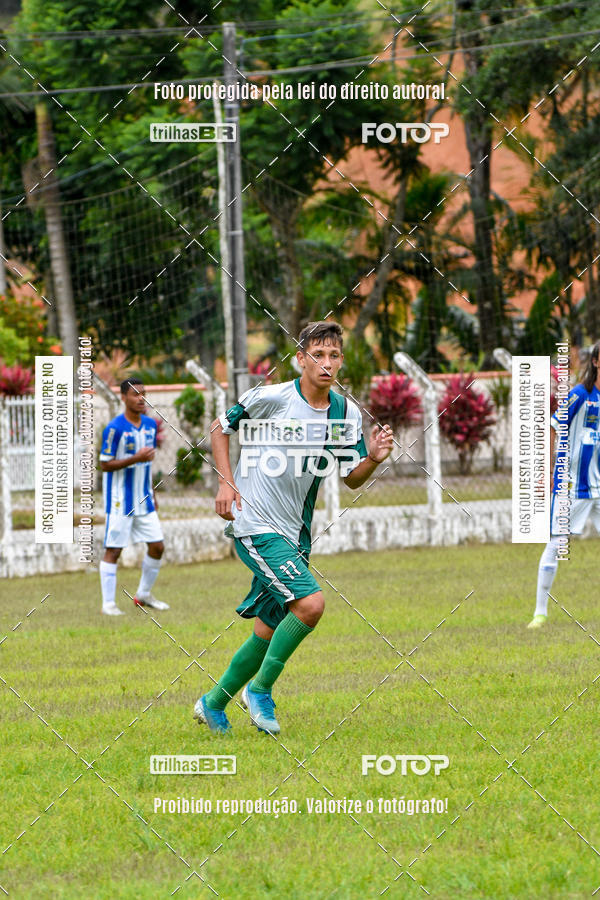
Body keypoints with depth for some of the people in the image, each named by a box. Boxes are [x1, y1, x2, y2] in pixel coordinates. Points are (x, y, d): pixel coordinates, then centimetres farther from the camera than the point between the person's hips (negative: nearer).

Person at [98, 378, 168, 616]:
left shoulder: (150, 425, 7)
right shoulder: (114, 429, -14)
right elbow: (105, 464, -14)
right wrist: (136, 458, -25)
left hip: (144, 501, 7)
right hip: (120, 502, -7)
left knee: (157, 546, 7)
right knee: (113, 550, -4)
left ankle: (144, 594, 23)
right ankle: (108, 603, 0)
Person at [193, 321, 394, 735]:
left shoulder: (346, 413, 3)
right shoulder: (270, 398, -11)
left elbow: (352, 478, 10)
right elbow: (221, 427, 5)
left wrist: (373, 459, -12)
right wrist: (225, 482, -5)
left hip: (295, 532, 7)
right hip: (256, 525, -6)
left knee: (268, 631, 12)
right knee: (310, 604, -23)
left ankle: (214, 704, 31)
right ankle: (260, 689, -6)